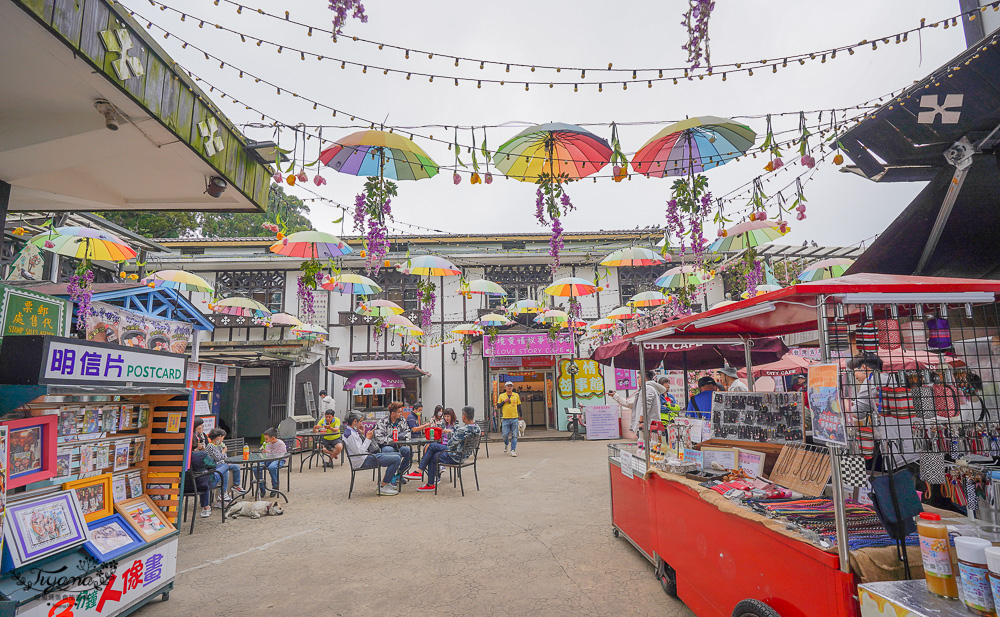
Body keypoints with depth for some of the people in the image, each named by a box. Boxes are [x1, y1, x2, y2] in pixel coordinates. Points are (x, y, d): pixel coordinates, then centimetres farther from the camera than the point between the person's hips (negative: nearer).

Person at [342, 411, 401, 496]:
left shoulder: (351, 431, 15)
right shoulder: (350, 434, -18)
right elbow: (359, 452, -23)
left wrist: (361, 434, 10)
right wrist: (368, 438, -13)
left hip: (367, 455, 11)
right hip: (363, 461, -11)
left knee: (397, 455, 10)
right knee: (396, 459, -21)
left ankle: (387, 482, 16)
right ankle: (383, 487, -12)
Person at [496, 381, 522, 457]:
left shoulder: (516, 395, 8)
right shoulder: (501, 396, 6)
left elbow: (519, 406, 15)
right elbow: (498, 405, 5)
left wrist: (520, 415, 15)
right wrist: (504, 401, -9)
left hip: (514, 418, 1)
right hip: (505, 418, 0)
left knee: (514, 435, -2)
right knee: (505, 435, -1)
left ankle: (513, 450, 4)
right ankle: (505, 444, 29)